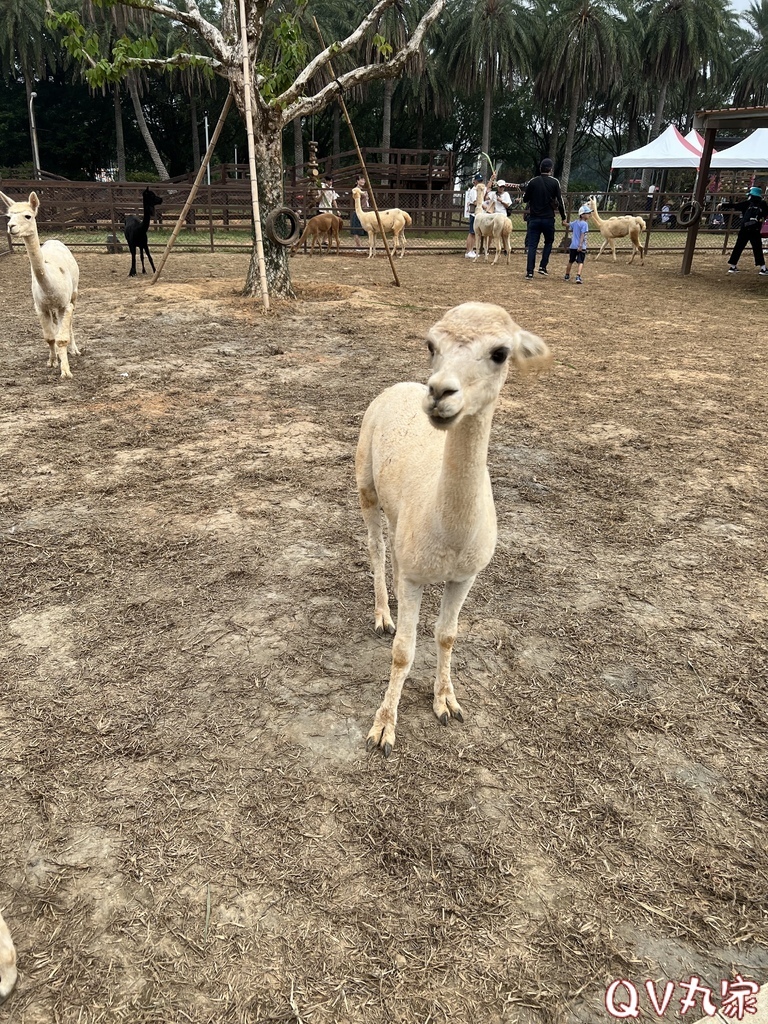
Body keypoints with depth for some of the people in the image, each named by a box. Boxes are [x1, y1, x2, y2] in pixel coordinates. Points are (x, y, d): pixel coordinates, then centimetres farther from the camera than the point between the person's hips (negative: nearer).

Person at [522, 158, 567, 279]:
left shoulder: (532, 182, 0)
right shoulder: (554, 182, -3)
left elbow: (525, 199, 6)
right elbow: (560, 201, -2)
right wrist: (564, 217, 5)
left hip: (534, 218, 1)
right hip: (548, 218, -1)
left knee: (532, 245, 2)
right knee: (548, 242, 19)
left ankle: (530, 272, -6)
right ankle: (542, 267, 10)